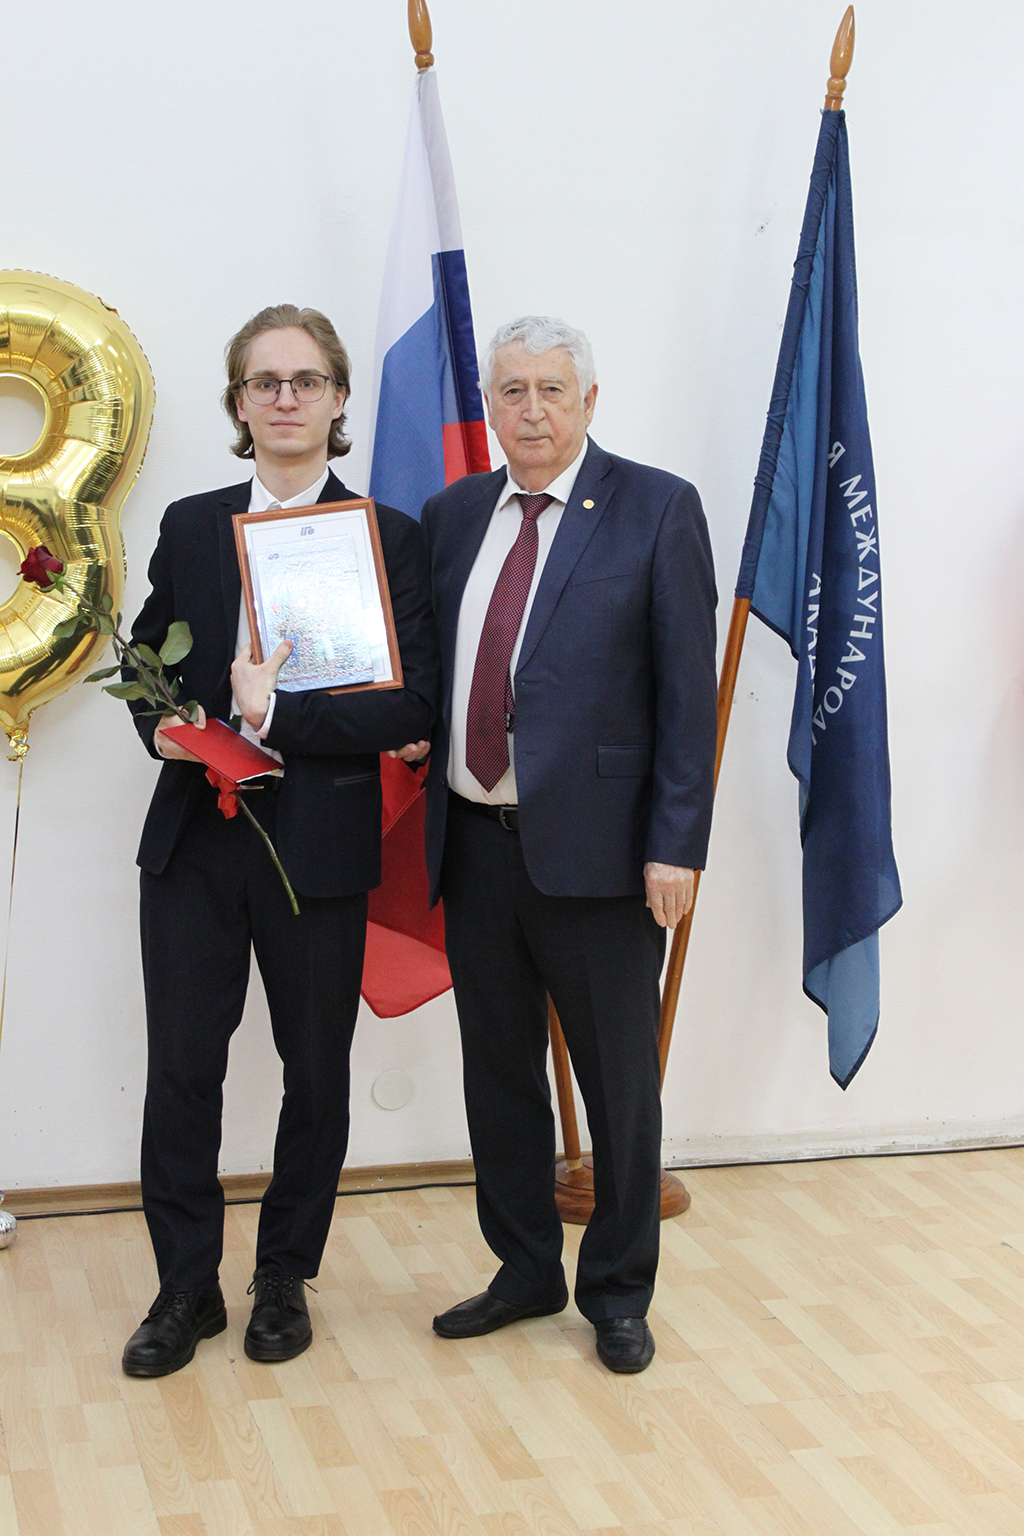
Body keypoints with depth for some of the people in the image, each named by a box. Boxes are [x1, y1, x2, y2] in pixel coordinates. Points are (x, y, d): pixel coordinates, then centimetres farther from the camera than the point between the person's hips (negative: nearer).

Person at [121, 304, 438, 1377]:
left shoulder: (388, 537, -1)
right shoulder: (190, 527, 9)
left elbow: (411, 704, -8)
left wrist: (278, 714, -18)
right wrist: (167, 728, -6)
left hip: (318, 842, -2)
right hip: (193, 836, 2)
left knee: (317, 1070, 10)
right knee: (181, 1066, 3)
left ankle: (285, 1280, 28)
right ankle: (186, 1289, 19)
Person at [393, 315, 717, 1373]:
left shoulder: (657, 508, -4)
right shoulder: (453, 515, 11)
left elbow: (688, 690, -8)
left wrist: (675, 845, -13)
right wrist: (417, 732, 1)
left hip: (596, 846, -5)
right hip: (474, 842, 5)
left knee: (619, 1083, 8)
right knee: (497, 1073, 15)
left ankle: (617, 1293, 26)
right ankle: (525, 1273, 33)